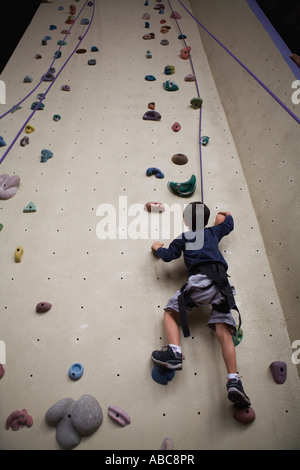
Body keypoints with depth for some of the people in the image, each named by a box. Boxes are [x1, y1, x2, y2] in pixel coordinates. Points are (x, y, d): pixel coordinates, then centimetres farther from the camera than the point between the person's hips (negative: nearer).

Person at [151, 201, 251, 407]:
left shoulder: (184, 238, 16)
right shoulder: (214, 232, 27)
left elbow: (168, 255, 12)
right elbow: (229, 224, 46)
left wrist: (158, 248, 32)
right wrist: (224, 216, 67)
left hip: (200, 280, -4)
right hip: (222, 283, 4)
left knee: (170, 313, 9)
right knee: (224, 333, -2)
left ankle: (174, 353, -13)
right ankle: (234, 381, -16)